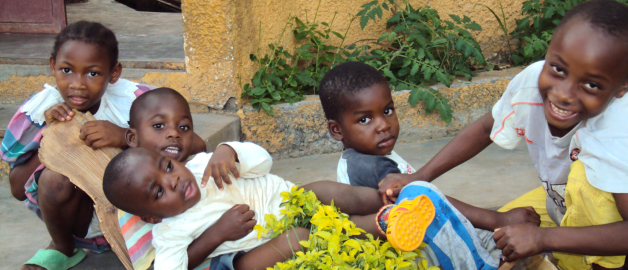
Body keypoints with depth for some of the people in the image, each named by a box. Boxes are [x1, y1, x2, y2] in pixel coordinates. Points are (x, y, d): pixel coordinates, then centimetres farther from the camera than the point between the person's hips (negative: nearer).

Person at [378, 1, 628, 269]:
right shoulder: (532, 81, -23)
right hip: (558, 199, 5)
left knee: (586, 171, -33)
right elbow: (485, 129, -4)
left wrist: (542, 237, -39)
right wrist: (419, 177, -13)